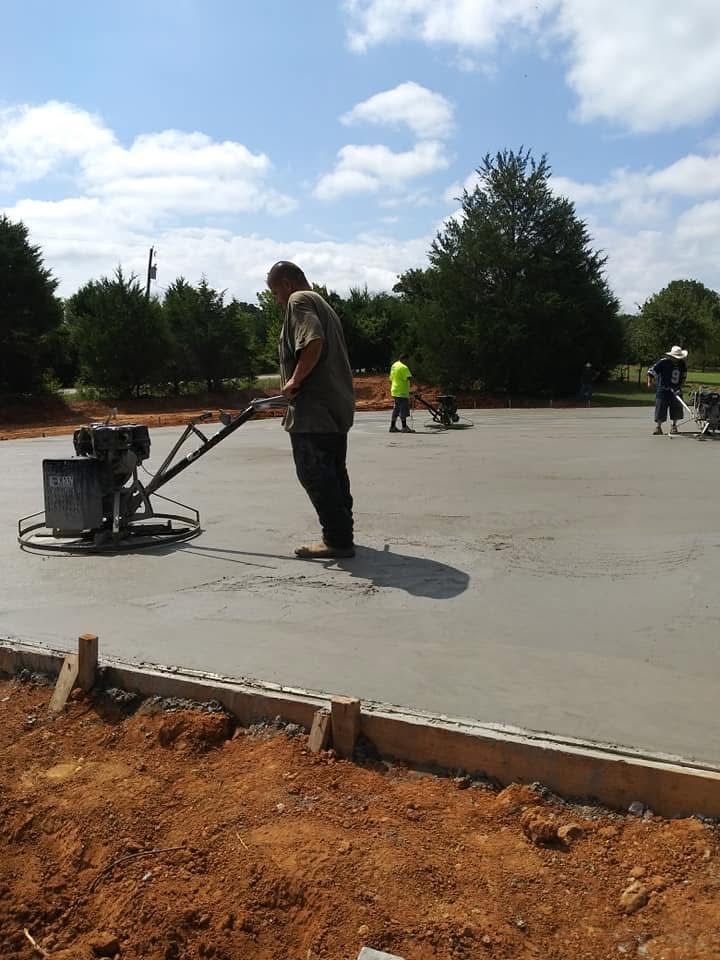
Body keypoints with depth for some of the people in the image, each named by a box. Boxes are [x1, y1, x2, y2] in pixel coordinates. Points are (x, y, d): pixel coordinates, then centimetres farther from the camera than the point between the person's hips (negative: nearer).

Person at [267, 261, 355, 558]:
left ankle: (337, 539, -7)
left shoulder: (299, 300, -6)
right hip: (335, 406, 10)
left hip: (313, 410, -10)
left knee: (315, 475, -8)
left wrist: (294, 380, -16)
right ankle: (341, 536, 18)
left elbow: (313, 342, -24)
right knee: (333, 474, 13)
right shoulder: (321, 304, 25)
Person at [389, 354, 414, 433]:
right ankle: (404, 427, -4)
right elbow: (409, 378, -26)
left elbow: (391, 378, 20)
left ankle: (393, 427, 16)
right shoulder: (403, 367, -16)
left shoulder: (394, 365, 13)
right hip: (402, 392, -9)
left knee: (396, 410, 14)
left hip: (394, 391, 9)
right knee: (403, 410, -5)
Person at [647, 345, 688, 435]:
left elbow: (684, 376, 13)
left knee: (676, 408, 6)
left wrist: (680, 386, 3)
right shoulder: (663, 362, -14)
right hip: (663, 390, -4)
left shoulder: (683, 364, 1)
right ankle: (658, 426, 2)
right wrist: (650, 382, -13)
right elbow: (651, 371, -9)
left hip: (676, 390, 4)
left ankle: (674, 426, 22)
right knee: (660, 408, -5)